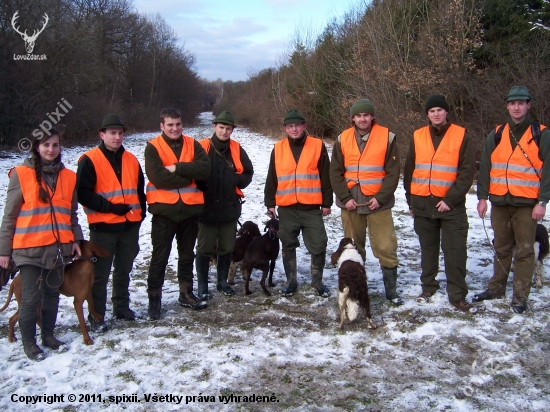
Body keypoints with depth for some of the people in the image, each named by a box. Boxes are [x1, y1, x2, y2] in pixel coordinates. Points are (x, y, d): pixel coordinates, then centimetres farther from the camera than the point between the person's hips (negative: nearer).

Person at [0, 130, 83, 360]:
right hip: (29, 248, -4)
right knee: (31, 297, 0)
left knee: (52, 293, 13)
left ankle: (48, 335, 28)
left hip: (58, 248, 4)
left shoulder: (69, 177, 7)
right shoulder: (21, 174, -5)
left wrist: (76, 239, 4)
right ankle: (29, 342, 17)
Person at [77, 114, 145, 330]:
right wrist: (110, 207, -17)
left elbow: (139, 189, 19)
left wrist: (140, 211, 6)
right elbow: (83, 193, -13)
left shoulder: (131, 160, 11)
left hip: (130, 225, 5)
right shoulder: (89, 160, -7)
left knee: (124, 270, 17)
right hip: (103, 227, -5)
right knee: (100, 273, 2)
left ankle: (122, 307, 31)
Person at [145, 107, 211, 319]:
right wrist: (189, 177, -12)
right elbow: (158, 178, -20)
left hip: (190, 208, 4)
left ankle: (186, 293, 31)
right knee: (160, 257, 3)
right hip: (164, 209, -4)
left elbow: (205, 168, -11)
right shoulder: (153, 147, -5)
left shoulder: (192, 144, 5)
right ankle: (154, 299, 14)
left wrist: (177, 168, -19)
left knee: (187, 254, 16)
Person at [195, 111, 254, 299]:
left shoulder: (236, 149, 3)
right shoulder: (203, 147, -7)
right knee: (205, 249, 5)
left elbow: (248, 173, 9)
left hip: (230, 207, 3)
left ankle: (222, 281, 30)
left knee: (227, 248, 14)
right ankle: (202, 286, 16)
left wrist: (236, 180, -9)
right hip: (206, 207, -3)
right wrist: (202, 185, -18)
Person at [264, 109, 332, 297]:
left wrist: (327, 202, 0)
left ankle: (317, 281, 18)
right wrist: (270, 202, 7)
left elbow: (325, 177, 2)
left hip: (312, 207, -2)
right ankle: (291, 281, 22)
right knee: (288, 245, 9)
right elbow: (271, 178, 10)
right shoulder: (278, 149, 6)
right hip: (286, 208, 2)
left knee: (318, 245, 1)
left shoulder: (318, 146, 1)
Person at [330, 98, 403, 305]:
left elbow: (393, 172, -4)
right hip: (350, 203, 2)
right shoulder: (343, 139, 4)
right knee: (352, 247, 11)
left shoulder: (387, 137, -2)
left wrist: (381, 197, -13)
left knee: (386, 247, -3)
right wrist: (345, 197, -7)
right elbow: (335, 172, 3)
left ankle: (391, 289, 9)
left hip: (378, 203, -2)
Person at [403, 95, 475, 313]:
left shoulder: (460, 135, -2)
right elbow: (409, 171, 12)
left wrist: (451, 199, -13)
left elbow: (467, 172, -6)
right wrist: (411, 201, 10)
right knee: (428, 249, 13)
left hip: (451, 205, -3)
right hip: (423, 204, 3)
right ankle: (428, 287, 26)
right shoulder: (418, 136, 6)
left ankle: (458, 296, 6)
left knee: (455, 251, -2)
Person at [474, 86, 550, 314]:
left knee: (524, 251, 1)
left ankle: (520, 296, 9)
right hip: (499, 202, 3)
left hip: (527, 204, -3)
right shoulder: (496, 135, 8)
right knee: (501, 248, 14)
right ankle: (497, 287, 26)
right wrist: (482, 197, 2)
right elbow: (485, 168, 8)